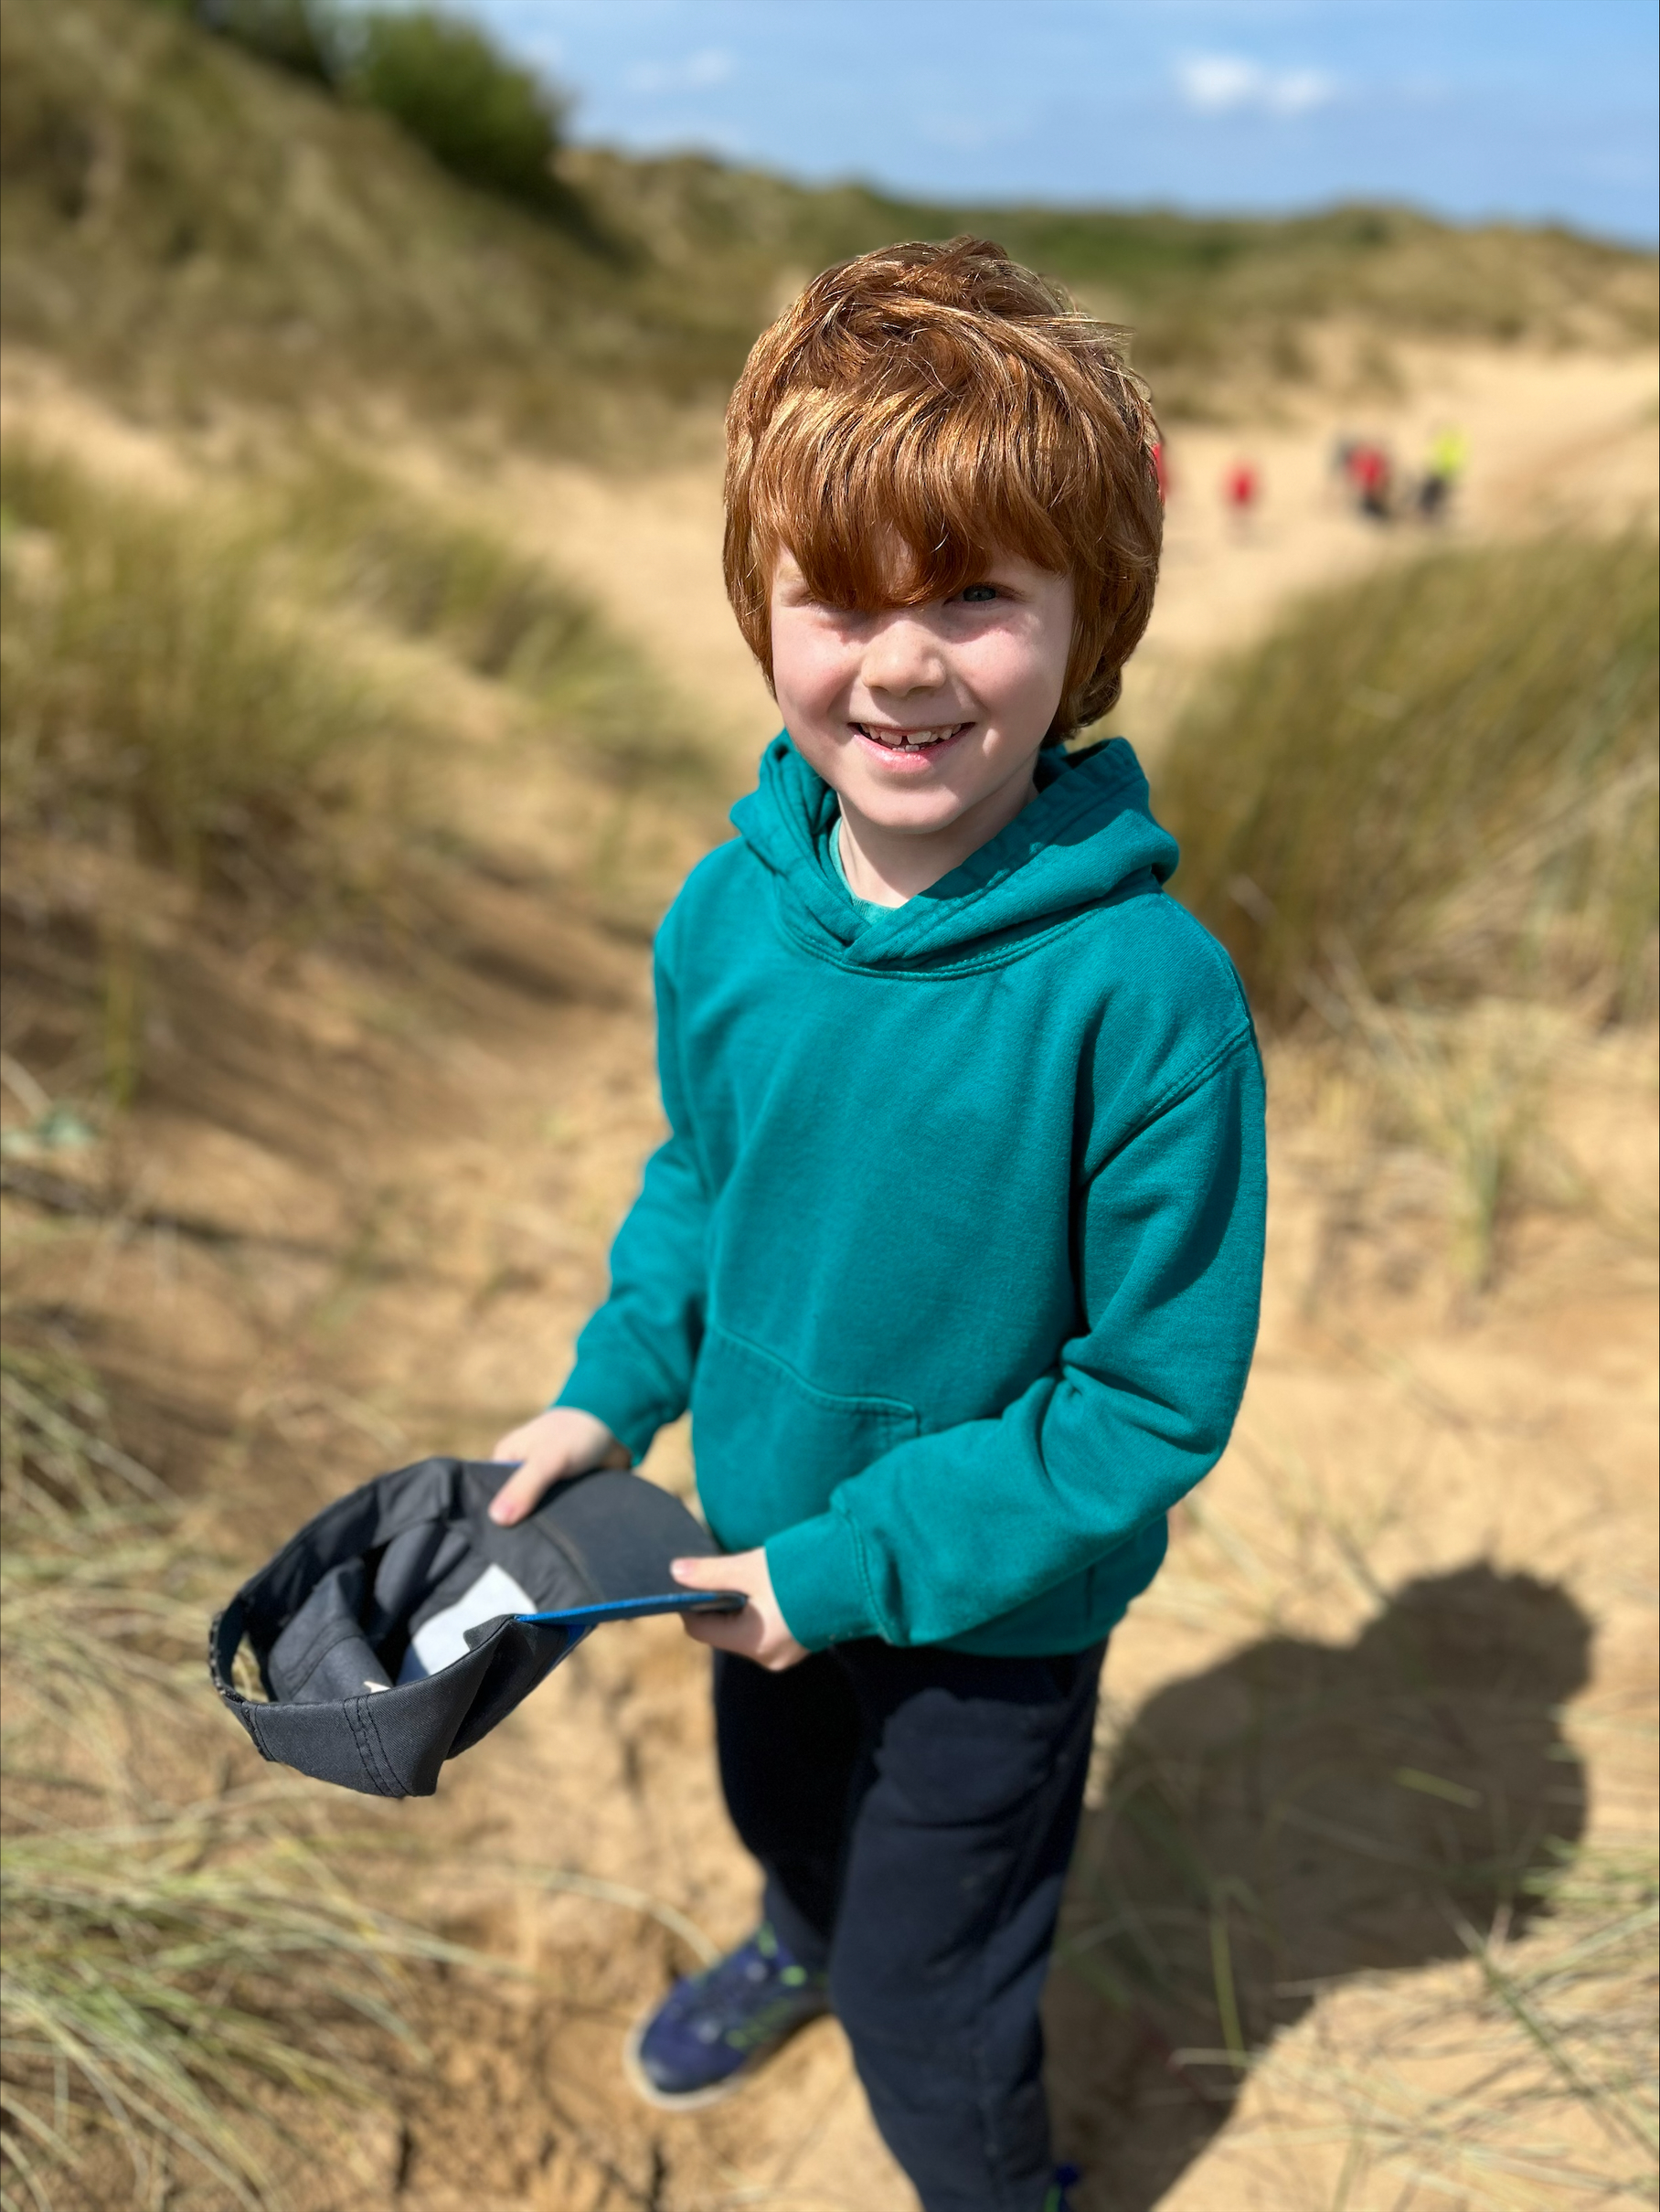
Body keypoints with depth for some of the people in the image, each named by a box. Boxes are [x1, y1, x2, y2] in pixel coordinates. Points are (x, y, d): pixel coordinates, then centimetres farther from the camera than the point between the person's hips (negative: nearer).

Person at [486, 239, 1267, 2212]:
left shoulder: (1145, 993, -31)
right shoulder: (727, 911, -15)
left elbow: (1158, 1397, -23)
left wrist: (858, 1562, -22)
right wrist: (614, 1388, -5)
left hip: (993, 1610, -5)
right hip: (763, 1538, 6)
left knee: (933, 2016, 16)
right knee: (779, 1807, 35)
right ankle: (804, 1946, 70)